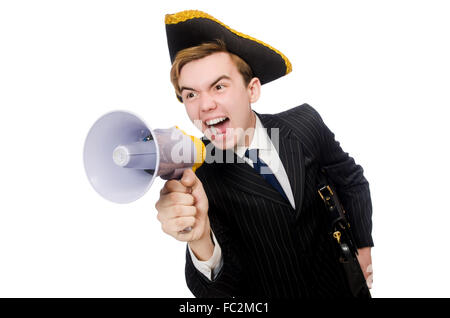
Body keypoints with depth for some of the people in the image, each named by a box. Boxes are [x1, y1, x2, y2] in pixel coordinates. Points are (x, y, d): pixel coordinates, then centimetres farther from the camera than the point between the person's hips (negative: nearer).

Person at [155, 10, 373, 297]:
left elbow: (351, 180, 0)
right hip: (267, 293, -2)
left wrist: (362, 246, 1)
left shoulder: (304, 124, -17)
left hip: (337, 283, 2)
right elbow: (224, 289, -26)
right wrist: (200, 240, -45)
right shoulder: (194, 181, -22)